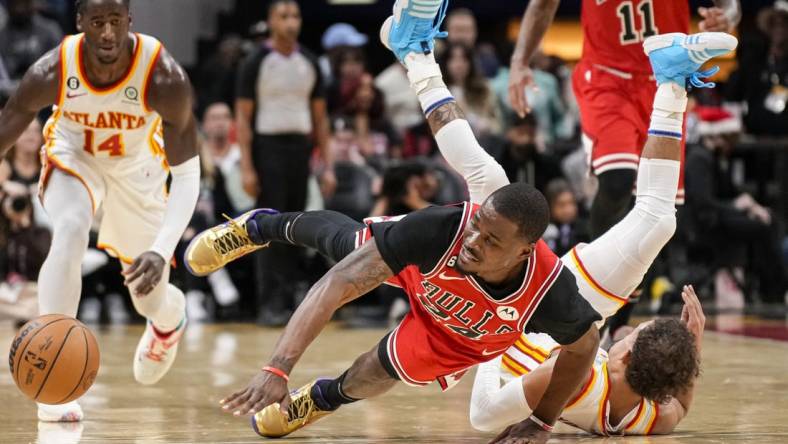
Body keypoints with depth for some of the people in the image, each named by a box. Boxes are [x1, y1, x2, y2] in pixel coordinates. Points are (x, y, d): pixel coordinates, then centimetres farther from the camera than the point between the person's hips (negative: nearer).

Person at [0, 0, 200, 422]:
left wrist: (162, 250, -45)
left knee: (151, 301, 7)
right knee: (70, 234, -33)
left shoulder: (165, 78, -36)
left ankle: (169, 318, 49)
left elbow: (187, 175, -32)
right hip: (73, 155, 0)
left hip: (137, 166, 0)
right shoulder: (51, 73, -32)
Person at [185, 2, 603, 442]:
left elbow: (584, 345, -22)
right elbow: (336, 284, -47)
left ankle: (322, 399, 33)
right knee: (341, 241, 26)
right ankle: (260, 227, 59)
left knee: (371, 375, -6)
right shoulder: (442, 228, -47)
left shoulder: (551, 292, -46)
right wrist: (276, 370, -56)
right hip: (418, 269, 0)